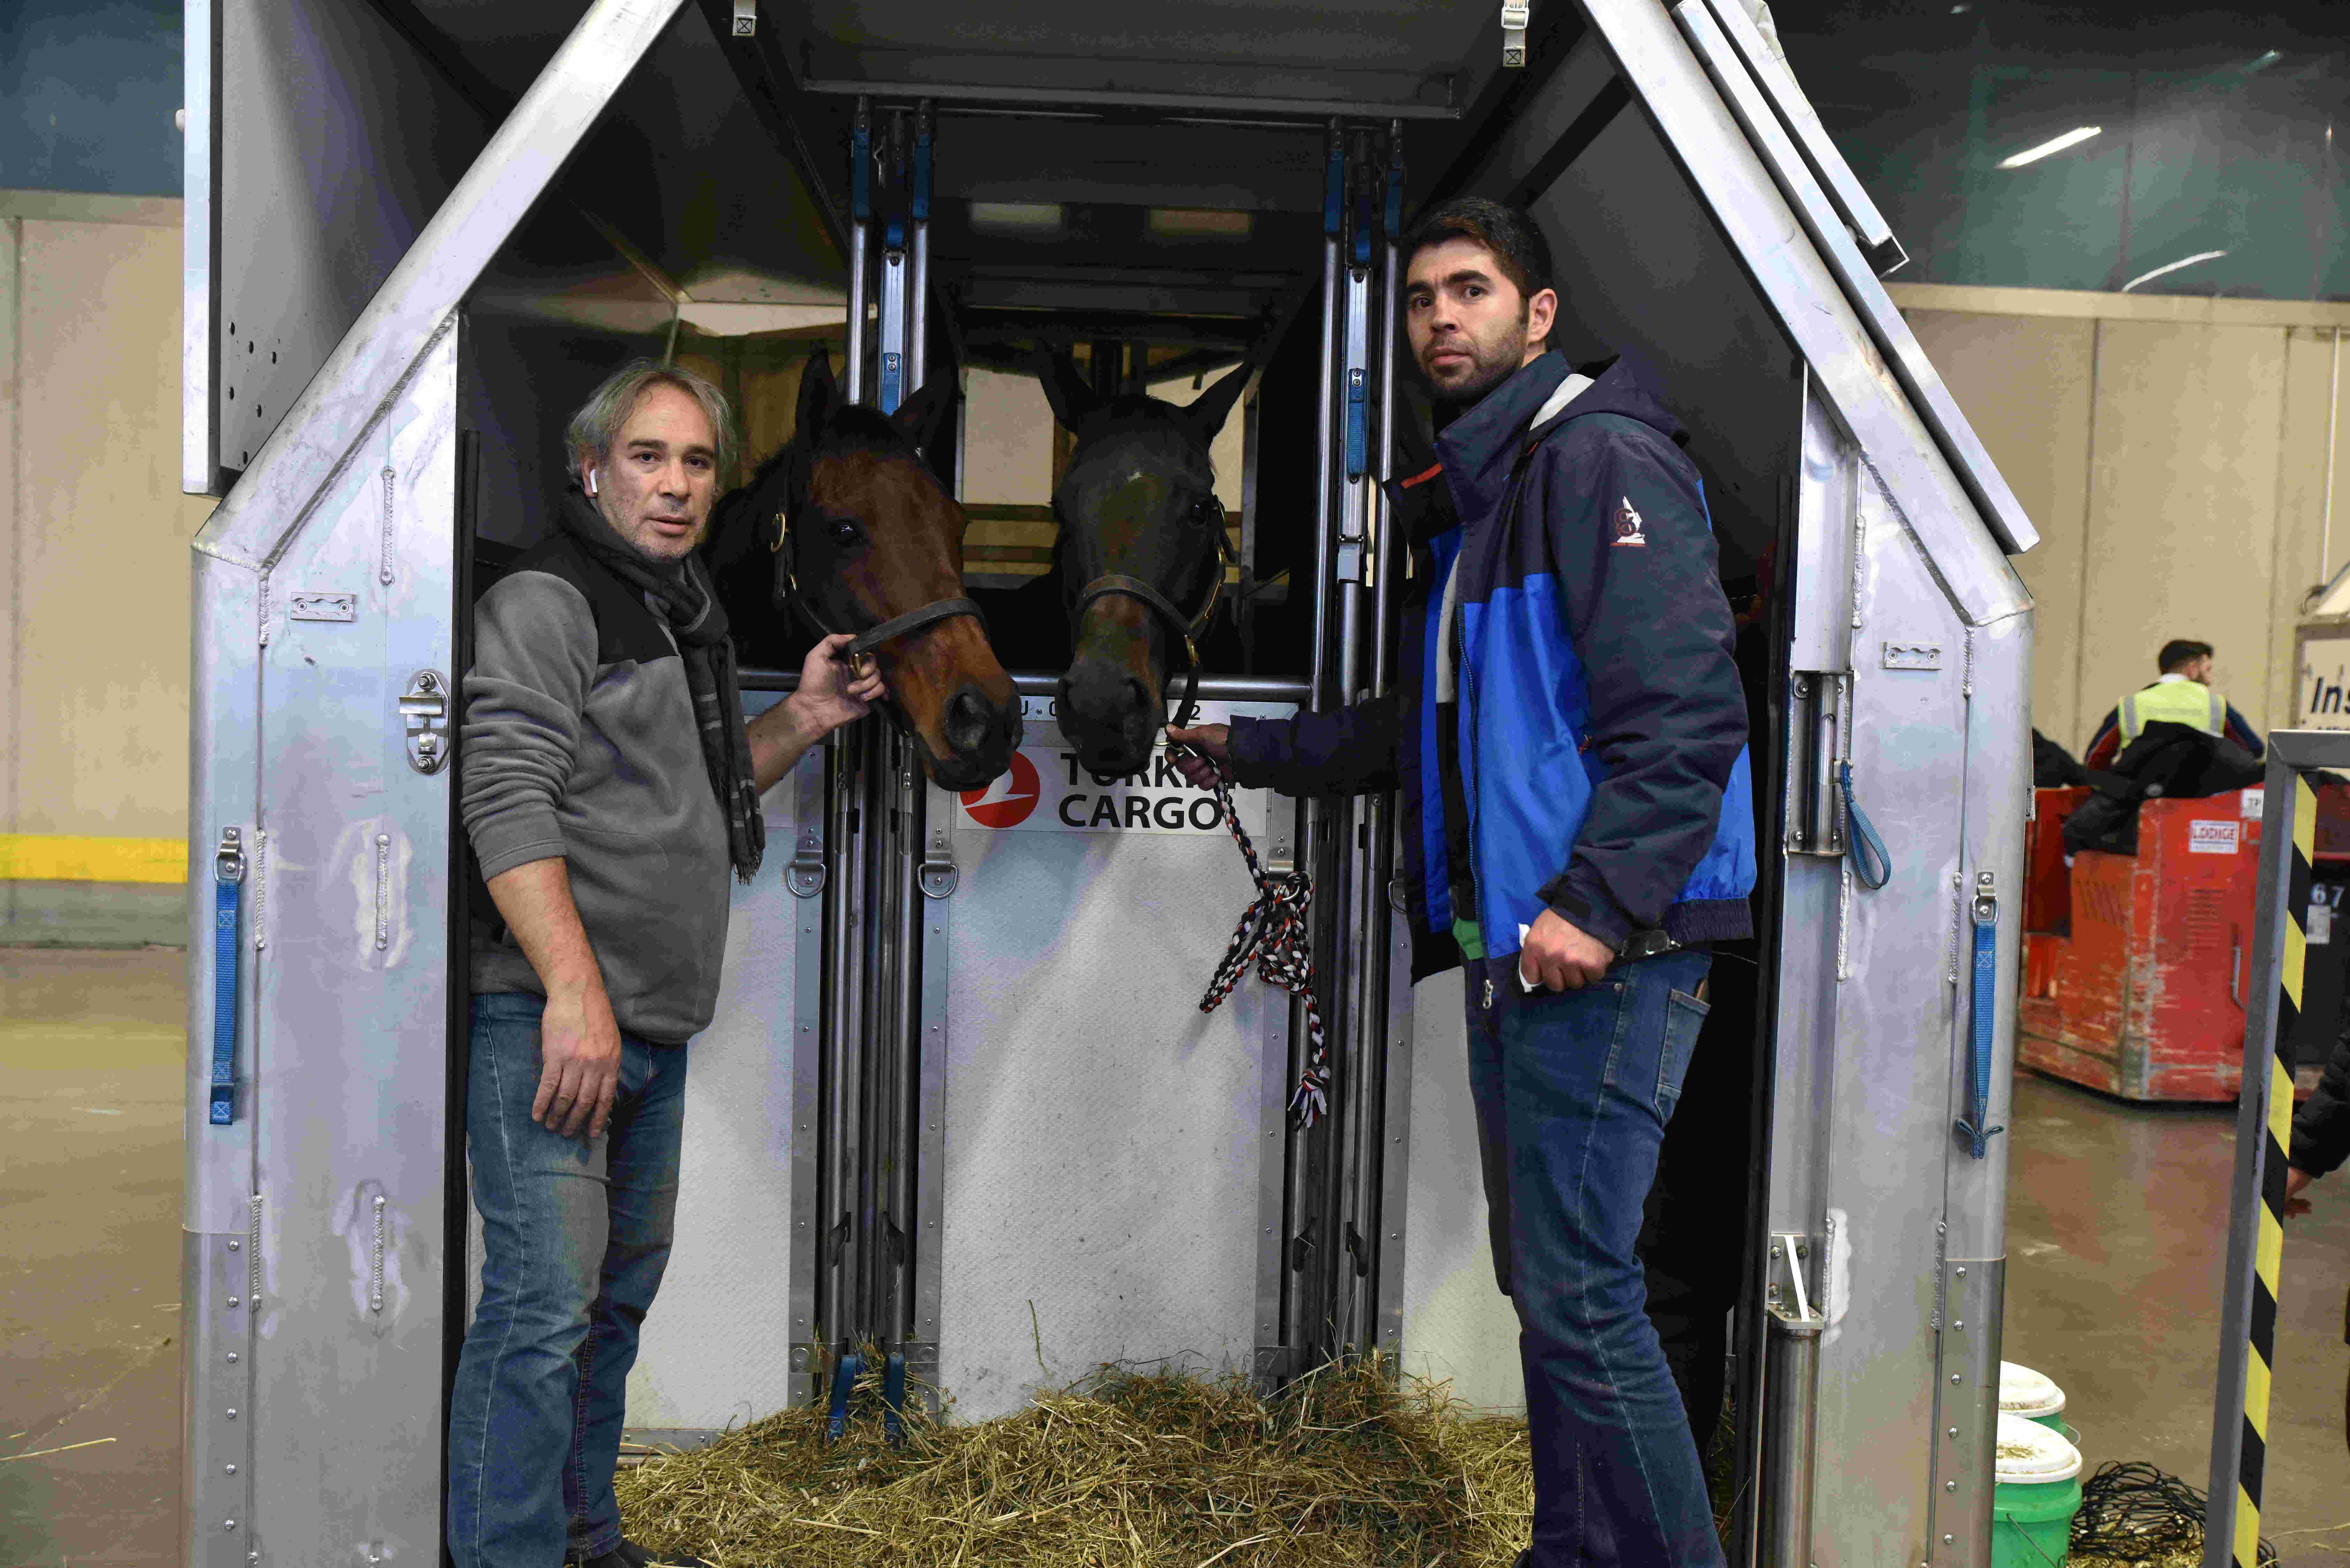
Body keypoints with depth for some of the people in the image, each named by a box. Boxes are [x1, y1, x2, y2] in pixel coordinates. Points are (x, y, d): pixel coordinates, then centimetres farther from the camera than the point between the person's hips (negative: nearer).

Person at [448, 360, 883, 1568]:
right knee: (544, 1307, -10)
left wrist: (801, 722, 12)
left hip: (658, 1023, 9)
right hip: (549, 1015, -9)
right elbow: (507, 802, -20)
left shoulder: (686, 617, 18)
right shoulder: (544, 601, -9)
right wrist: (575, 993, -27)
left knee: (623, 1291, 17)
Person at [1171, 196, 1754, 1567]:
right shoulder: (1472, 495, 22)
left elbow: (1683, 711, -20)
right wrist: (1251, 750, 33)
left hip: (1604, 944, -10)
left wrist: (1596, 904, -25)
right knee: (1546, 1284, 15)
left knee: (1580, 1296, -8)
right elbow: (1439, 730, 31)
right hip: (1512, 941, 10)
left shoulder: (1601, 460, -9)